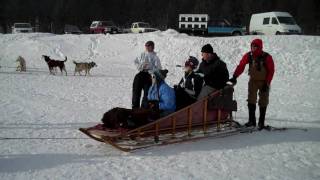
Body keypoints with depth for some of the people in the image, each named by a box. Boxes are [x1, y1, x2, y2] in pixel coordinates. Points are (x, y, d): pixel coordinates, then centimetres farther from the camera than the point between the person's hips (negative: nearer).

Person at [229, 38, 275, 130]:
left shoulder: (267, 57, -15)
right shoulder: (248, 56, -9)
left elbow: (271, 71, -11)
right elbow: (241, 66, -13)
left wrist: (267, 83, -15)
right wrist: (234, 77, -25)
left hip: (264, 82, -2)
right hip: (253, 81, 2)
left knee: (263, 102, 5)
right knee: (251, 100, -7)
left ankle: (261, 122, 14)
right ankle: (251, 120, 1)